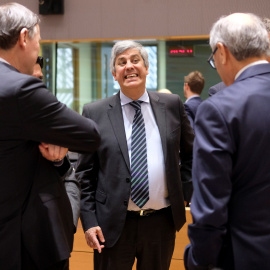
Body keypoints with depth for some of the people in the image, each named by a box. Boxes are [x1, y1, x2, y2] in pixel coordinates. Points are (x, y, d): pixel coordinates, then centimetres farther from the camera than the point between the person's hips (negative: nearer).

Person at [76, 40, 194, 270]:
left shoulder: (172, 105, 4)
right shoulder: (95, 113, -1)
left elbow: (190, 154, 16)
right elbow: (85, 174, 1)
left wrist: (184, 192, 7)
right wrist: (89, 221, -5)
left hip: (162, 223, 2)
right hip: (113, 225, -2)